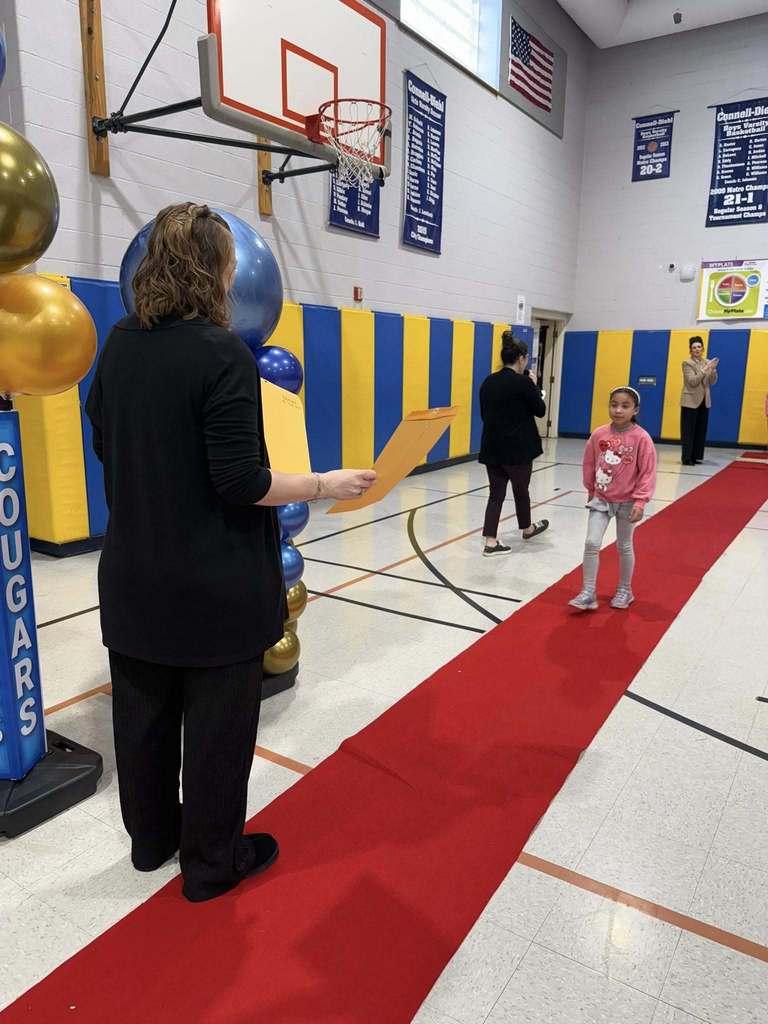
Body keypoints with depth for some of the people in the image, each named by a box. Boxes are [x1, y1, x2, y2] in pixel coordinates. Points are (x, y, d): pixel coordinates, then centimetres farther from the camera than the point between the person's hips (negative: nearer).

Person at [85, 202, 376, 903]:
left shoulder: (120, 344, 2)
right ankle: (212, 863, 31)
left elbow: (105, 443, 13)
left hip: (135, 576, 7)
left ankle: (151, 836, 43)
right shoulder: (222, 354, -19)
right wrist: (327, 485, -11)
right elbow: (242, 482, -22)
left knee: (143, 712, 21)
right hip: (214, 584, -7)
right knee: (217, 725, 11)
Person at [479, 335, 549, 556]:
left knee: (496, 494, 7)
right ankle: (527, 529, 39)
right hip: (518, 448, -5)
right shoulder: (523, 382, -14)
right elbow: (540, 411, -3)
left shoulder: (488, 382, 4)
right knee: (521, 490, 16)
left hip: (492, 448, 5)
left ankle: (490, 542, 1)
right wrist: (534, 386, 8)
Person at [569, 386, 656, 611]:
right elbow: (589, 464, 8)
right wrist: (591, 490, 14)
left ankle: (624, 590, 32)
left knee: (624, 547, 13)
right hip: (601, 499, 2)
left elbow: (648, 473, -14)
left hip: (626, 502, -2)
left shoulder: (641, 438, -16)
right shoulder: (599, 434, -6)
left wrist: (640, 502, -18)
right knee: (591, 543, -7)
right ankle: (588, 593, 3)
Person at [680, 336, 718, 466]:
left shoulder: (707, 362, 10)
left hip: (704, 401, 6)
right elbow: (693, 381, -16)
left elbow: (712, 382, 6)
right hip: (690, 401, -6)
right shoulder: (687, 363, -6)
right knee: (688, 431, -5)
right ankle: (686, 458, -4)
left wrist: (713, 369, -11)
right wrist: (706, 369, -21)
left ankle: (695, 457, 14)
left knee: (701, 431, 7)